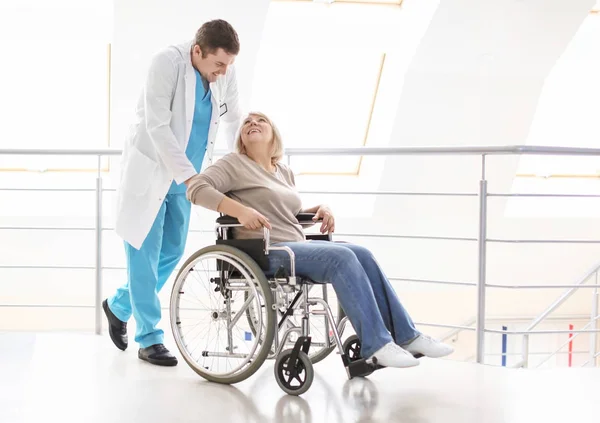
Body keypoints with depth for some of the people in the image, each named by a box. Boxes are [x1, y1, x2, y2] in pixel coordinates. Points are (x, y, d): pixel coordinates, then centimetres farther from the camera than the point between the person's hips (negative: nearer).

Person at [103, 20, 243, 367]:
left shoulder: (226, 74, -5)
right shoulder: (168, 62, -21)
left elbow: (236, 121, 10)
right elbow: (157, 126, -24)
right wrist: (188, 174, -28)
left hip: (185, 176, 6)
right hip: (151, 170, -6)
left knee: (172, 251, 9)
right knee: (145, 253, -3)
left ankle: (120, 306, 30)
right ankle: (149, 338, 5)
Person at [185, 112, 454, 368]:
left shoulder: (284, 172, 23)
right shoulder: (235, 165, 2)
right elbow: (196, 188, -13)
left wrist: (319, 210, 11)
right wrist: (240, 210, -26)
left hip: (297, 246, 7)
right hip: (265, 253, -7)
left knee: (361, 254, -15)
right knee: (341, 257, -27)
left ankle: (405, 336, -14)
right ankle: (376, 344, -29)